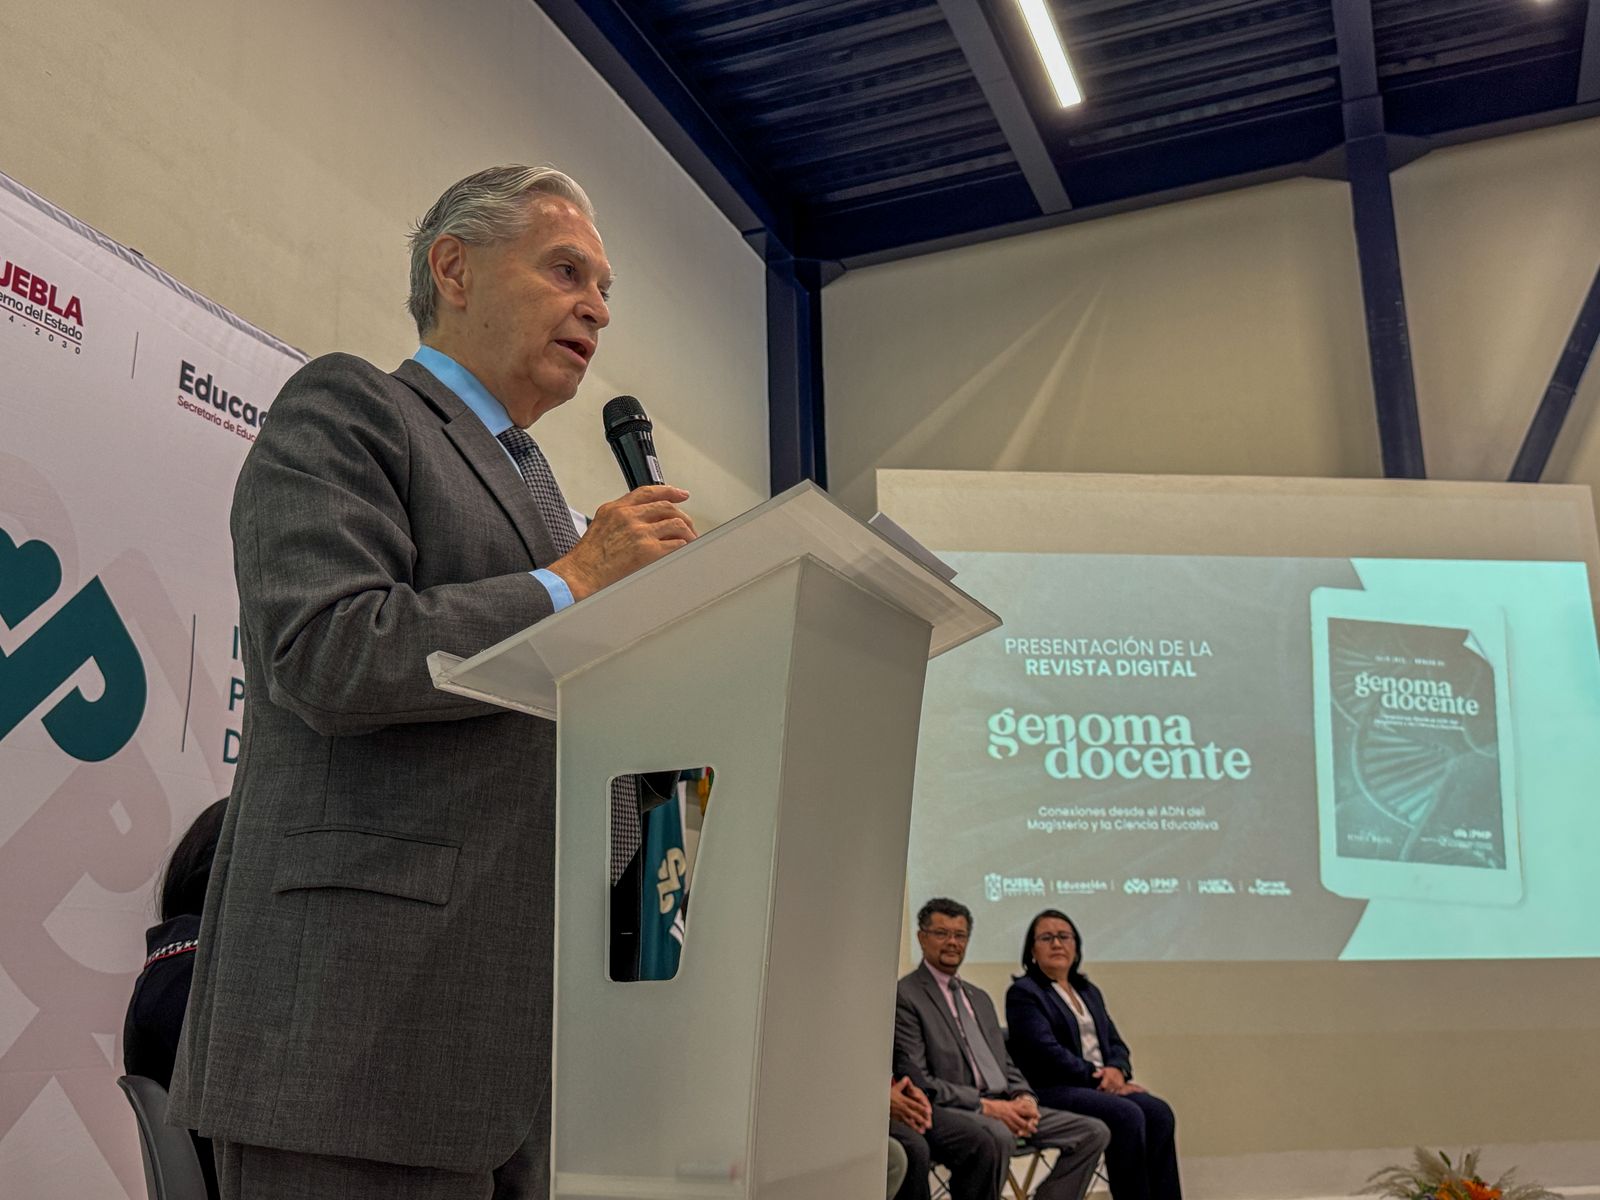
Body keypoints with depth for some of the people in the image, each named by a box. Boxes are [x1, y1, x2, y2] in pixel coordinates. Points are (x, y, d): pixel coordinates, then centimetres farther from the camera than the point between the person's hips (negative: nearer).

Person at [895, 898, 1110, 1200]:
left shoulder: (979, 998, 24)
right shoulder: (904, 997, -4)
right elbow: (917, 1081, -12)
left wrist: (1024, 1098, 0)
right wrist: (984, 1105, -17)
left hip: (1001, 1107, 8)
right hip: (948, 1112, -8)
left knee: (1093, 1132, -6)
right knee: (995, 1136, -39)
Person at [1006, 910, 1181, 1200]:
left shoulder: (1089, 991, 22)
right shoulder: (1023, 993, -2)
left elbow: (1115, 1043, 16)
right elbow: (1048, 1053, -13)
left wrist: (1116, 1070, -7)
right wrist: (1100, 1078, -15)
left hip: (1103, 1086, 7)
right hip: (1053, 1091, -7)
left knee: (1158, 1112, -19)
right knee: (1127, 1116, -29)